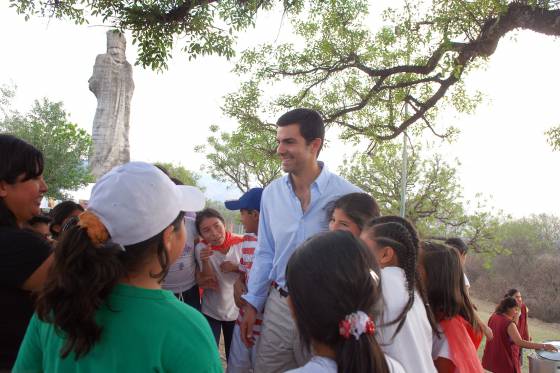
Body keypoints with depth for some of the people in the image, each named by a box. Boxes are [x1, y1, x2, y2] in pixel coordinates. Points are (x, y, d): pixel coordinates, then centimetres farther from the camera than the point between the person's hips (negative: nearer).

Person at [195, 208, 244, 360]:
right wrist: (205, 261, -31)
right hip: (210, 312, -1)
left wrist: (236, 268, -22)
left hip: (236, 310, 1)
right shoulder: (201, 248, -13)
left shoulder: (241, 243, -13)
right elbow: (204, 283, -15)